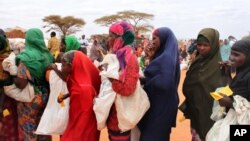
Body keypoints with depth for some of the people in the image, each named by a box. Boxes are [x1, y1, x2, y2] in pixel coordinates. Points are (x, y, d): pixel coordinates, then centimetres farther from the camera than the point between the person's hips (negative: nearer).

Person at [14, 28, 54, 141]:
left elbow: (21, 84, -22)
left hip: (30, 99, -5)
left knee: (29, 131, 13)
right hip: (46, 97, 5)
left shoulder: (26, 57, -18)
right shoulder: (48, 55, -3)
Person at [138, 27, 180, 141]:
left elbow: (164, 83, -30)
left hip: (161, 104, -9)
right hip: (160, 102, 9)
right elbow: (155, 73, 12)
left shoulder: (167, 57, -22)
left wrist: (145, 80, -15)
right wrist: (151, 58, 2)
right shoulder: (164, 55, 7)